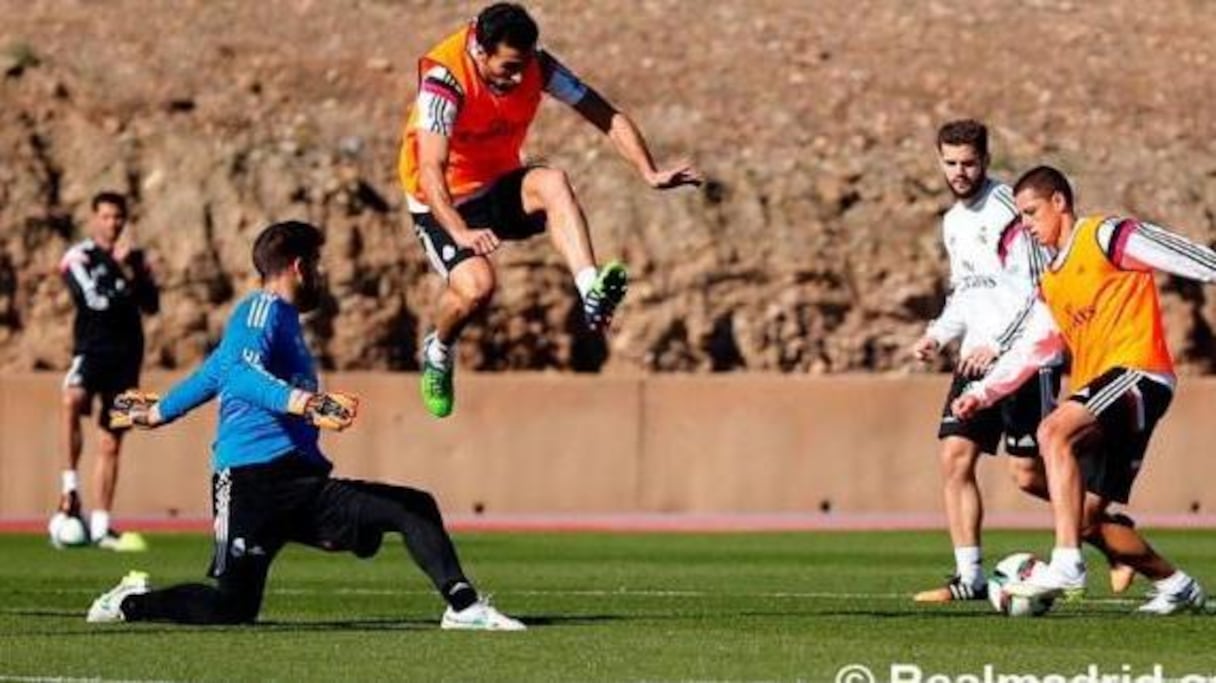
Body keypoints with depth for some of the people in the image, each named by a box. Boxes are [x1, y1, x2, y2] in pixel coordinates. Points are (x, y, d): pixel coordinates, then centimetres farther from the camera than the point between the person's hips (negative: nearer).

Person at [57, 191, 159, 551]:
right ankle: (70, 487, -32)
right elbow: (94, 299, -15)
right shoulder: (78, 257, -1)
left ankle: (100, 526, 10)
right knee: (73, 400, -37)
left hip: (126, 356, 5)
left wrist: (130, 271, -10)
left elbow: (151, 305, 3)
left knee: (111, 442, 6)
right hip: (92, 349, -5)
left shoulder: (135, 258, 13)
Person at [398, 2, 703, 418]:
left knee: (553, 183, -29)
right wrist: (460, 232, -52)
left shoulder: (536, 67, -13)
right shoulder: (444, 78, -28)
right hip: (446, 203, -4)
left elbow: (606, 117, -10)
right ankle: (437, 352, 4)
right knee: (476, 287, -28)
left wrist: (650, 173, -25)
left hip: (501, 187, 4)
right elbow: (430, 168, -37)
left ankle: (590, 293, -42)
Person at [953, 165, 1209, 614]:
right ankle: (1176, 586, 23)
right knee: (1087, 519, 6)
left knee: (1054, 433, -31)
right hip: (1097, 387, 9)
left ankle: (1066, 565, -38)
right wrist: (982, 393, 12)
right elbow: (1029, 350, 22)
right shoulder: (1052, 284, 22)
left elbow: (1182, 256, -7)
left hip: (1137, 373, -9)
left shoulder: (1105, 237, -2)